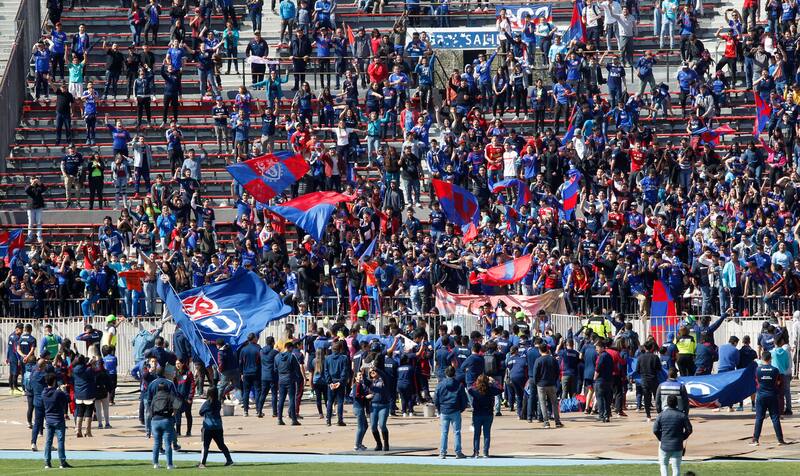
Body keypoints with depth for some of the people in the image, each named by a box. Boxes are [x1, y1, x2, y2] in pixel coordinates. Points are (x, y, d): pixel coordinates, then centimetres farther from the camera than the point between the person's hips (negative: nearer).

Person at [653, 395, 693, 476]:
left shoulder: (661, 415, -6)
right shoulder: (682, 415, -6)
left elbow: (655, 430, -6)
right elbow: (689, 430, -4)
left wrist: (661, 439, 10)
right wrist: (682, 438, 11)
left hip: (664, 445, 0)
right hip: (677, 446, 0)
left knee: (663, 464, 17)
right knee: (676, 467, 7)